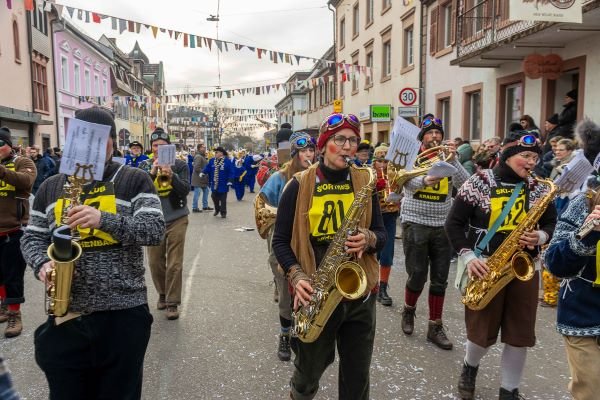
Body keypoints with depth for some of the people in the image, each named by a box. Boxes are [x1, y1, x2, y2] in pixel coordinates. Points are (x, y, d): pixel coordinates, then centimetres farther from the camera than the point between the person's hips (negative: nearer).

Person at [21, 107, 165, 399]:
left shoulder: (135, 181, -2)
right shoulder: (51, 187, 10)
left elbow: (154, 230, -13)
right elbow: (32, 237, 12)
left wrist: (104, 219, -25)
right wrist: (42, 264, -9)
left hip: (123, 314, -3)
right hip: (65, 315, 4)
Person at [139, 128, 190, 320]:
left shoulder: (180, 165, -1)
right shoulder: (145, 166, 3)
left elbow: (185, 190, -9)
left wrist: (171, 175, -25)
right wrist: (152, 173, -23)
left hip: (176, 219, -2)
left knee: (174, 264, -2)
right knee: (155, 262, 11)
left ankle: (172, 303, 7)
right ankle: (162, 294, 33)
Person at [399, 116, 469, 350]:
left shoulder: (447, 159, 7)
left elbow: (464, 184, -7)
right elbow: (408, 182, -19)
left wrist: (453, 160, -19)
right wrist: (425, 180, -40)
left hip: (443, 226, 3)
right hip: (415, 224, -3)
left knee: (439, 280, 5)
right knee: (417, 276, 2)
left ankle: (435, 327, 16)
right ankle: (409, 310, 30)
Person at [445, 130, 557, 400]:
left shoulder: (538, 188, 4)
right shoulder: (479, 183, -7)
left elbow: (552, 224, 13)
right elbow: (454, 223, -6)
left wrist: (542, 236, -10)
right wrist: (468, 257, -17)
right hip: (485, 268, -3)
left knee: (520, 335, 6)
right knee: (482, 332, 6)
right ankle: (469, 368, 38)